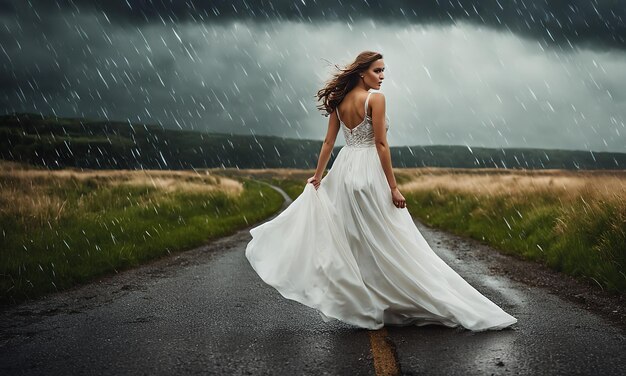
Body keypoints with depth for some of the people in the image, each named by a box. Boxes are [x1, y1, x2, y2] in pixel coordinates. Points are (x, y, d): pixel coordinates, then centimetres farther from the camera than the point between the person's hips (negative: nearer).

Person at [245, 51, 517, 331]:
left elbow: (328, 142, 10)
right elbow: (381, 144, -15)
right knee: (388, 242, 0)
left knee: (350, 242, 13)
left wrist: (318, 176, 17)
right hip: (370, 171, -7)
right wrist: (393, 187, -13)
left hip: (344, 171, 8)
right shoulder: (375, 98, -11)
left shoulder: (340, 100, 9)